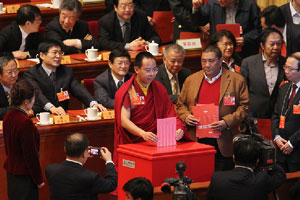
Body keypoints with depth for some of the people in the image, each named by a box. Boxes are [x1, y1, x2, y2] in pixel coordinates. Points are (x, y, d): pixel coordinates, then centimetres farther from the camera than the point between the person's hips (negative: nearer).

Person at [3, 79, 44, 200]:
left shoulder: (8, 117, 2)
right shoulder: (25, 122, -23)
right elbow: (31, 154, -18)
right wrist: (38, 180, -9)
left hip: (11, 171, 8)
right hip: (24, 175, -8)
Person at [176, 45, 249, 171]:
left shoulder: (237, 80, 3)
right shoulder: (191, 80, 14)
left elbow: (244, 107, 0)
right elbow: (180, 105, 19)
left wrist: (226, 122, -14)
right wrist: (186, 117, -3)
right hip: (197, 142, 3)